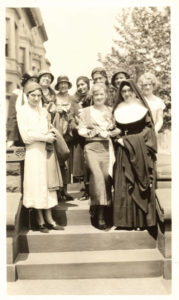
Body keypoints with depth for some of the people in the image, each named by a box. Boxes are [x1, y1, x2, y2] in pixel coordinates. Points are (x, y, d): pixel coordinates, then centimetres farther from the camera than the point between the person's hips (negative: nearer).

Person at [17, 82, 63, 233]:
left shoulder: (44, 111, 14)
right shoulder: (22, 111, -1)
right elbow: (26, 136, -9)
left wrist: (51, 133, 0)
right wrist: (45, 137, -10)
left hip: (47, 150, 5)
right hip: (34, 152, -5)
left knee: (48, 183, 5)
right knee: (37, 185, -2)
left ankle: (49, 218, 12)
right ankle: (40, 220, 8)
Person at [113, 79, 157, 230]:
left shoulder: (142, 108, 4)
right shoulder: (118, 110, 12)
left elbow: (149, 129, -2)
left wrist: (128, 140, -9)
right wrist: (119, 138, -5)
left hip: (141, 152, -2)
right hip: (124, 152, 2)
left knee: (141, 185, 0)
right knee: (124, 186, 0)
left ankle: (142, 219, 8)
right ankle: (126, 220, 6)